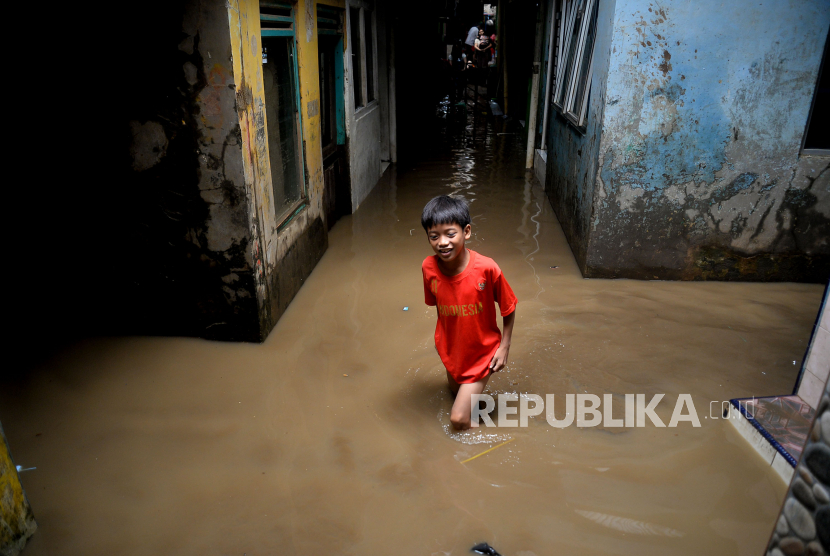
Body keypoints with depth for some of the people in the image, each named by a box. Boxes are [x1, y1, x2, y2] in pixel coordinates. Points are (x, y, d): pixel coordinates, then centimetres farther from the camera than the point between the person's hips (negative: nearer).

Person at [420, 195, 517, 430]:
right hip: (450, 349, 4)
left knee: (459, 420, -4)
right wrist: (443, 336, 8)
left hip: (482, 352, -4)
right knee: (457, 392, 26)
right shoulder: (428, 268, -18)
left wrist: (504, 346, -9)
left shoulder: (487, 268, -29)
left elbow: (509, 307, -13)